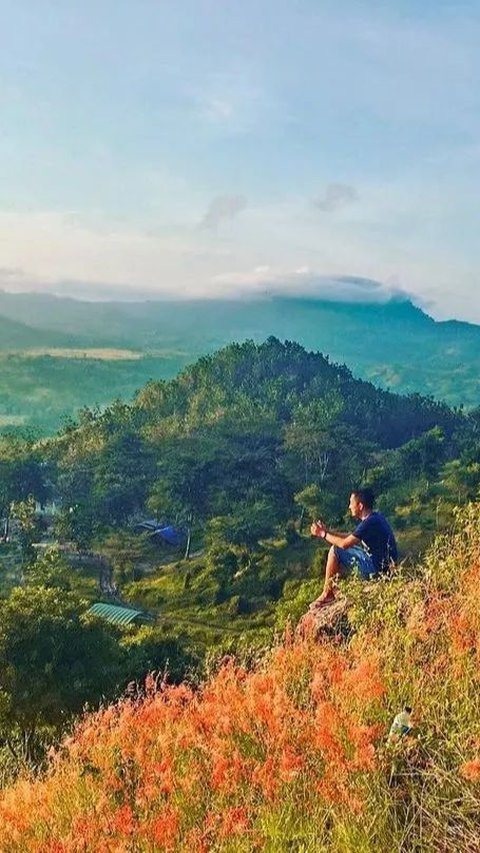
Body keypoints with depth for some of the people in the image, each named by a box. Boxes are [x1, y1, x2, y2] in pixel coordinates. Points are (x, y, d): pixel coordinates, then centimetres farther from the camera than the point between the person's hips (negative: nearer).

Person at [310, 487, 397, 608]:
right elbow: (351, 537, 16)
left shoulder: (370, 522, -22)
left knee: (335, 551, -7)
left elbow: (344, 544, -20)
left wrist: (324, 535, -6)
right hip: (385, 567, 10)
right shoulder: (375, 517, 8)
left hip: (376, 569, -10)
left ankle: (327, 595, 3)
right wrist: (327, 532, 10)